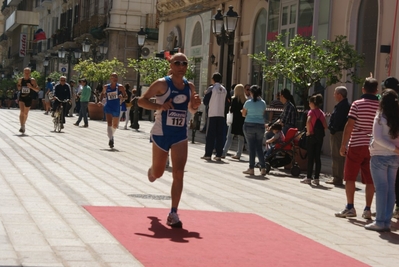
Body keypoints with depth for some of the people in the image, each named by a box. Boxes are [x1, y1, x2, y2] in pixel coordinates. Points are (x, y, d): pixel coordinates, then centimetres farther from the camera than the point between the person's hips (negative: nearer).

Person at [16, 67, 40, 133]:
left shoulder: (32, 80, -6)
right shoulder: (20, 80, 2)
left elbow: (37, 90, -8)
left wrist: (31, 87, -25)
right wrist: (18, 87, -7)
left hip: (29, 99, 0)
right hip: (21, 98, 0)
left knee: (25, 113, 14)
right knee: (22, 111, -21)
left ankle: (23, 125, 36)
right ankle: (22, 126, -25)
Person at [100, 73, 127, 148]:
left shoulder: (120, 87, -4)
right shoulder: (106, 87, 1)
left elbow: (125, 96, -1)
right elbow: (102, 94, 16)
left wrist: (122, 96, -23)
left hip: (116, 108, 1)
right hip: (108, 107, -1)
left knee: (115, 125, 16)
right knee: (109, 123, -20)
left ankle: (111, 135, 44)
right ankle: (110, 139, -20)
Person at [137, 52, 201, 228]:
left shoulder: (190, 87, 5)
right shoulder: (162, 84, -10)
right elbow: (141, 101, -10)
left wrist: (196, 104, -5)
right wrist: (159, 106, -25)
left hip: (181, 134, 3)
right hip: (161, 133, -3)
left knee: (178, 173, -9)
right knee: (158, 173, 13)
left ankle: (173, 213, -5)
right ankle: (152, 171, 53)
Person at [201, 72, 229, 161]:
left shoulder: (211, 88, -5)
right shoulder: (224, 90, 8)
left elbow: (205, 101, -3)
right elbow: (226, 103, 11)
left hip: (212, 114, -4)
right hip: (222, 115, 4)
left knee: (210, 135, 0)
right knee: (220, 135, 5)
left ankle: (208, 154, -1)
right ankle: (219, 155, 3)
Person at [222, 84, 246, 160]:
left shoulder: (234, 99, -6)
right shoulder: (245, 100, 4)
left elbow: (232, 110, -9)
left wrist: (230, 108, 10)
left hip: (234, 121, -3)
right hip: (243, 121, 4)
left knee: (229, 137, -1)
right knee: (241, 138, 9)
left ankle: (223, 153, -7)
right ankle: (238, 154, 9)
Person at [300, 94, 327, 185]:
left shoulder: (312, 112, -8)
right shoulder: (322, 113, 9)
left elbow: (308, 122, -27)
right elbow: (325, 126, 5)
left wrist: (308, 131, -16)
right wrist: (319, 130, 11)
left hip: (312, 136, -5)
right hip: (320, 137, 5)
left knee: (310, 157, 0)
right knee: (318, 157, 7)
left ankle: (308, 178, 3)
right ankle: (316, 178, 8)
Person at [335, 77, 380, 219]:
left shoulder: (357, 104, -7)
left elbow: (349, 126, -11)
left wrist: (343, 145, -6)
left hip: (356, 145, -3)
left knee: (350, 177, 6)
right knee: (370, 180, 7)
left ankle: (350, 207, 5)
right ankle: (367, 209, 7)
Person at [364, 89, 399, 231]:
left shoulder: (380, 117, -10)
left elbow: (378, 138, -16)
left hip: (380, 156, -5)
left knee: (381, 189, -3)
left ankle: (380, 222, -3)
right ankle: (387, 222, 9)